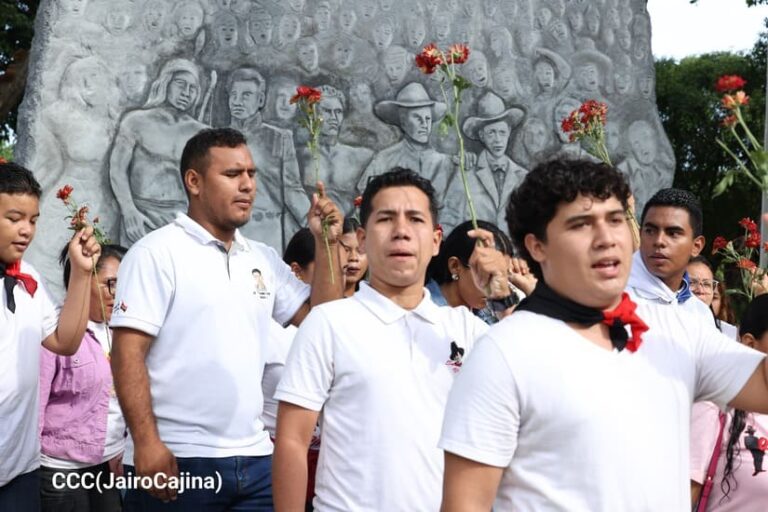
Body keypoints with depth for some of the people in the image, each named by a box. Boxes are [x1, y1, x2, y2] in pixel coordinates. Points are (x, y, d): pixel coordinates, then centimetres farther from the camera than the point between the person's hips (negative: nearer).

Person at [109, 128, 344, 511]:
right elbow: (128, 353, -11)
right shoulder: (157, 252, -6)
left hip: (255, 458, 6)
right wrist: (146, 443, -18)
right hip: (177, 460, -5)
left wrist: (326, 243, 3)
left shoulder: (263, 259, 12)